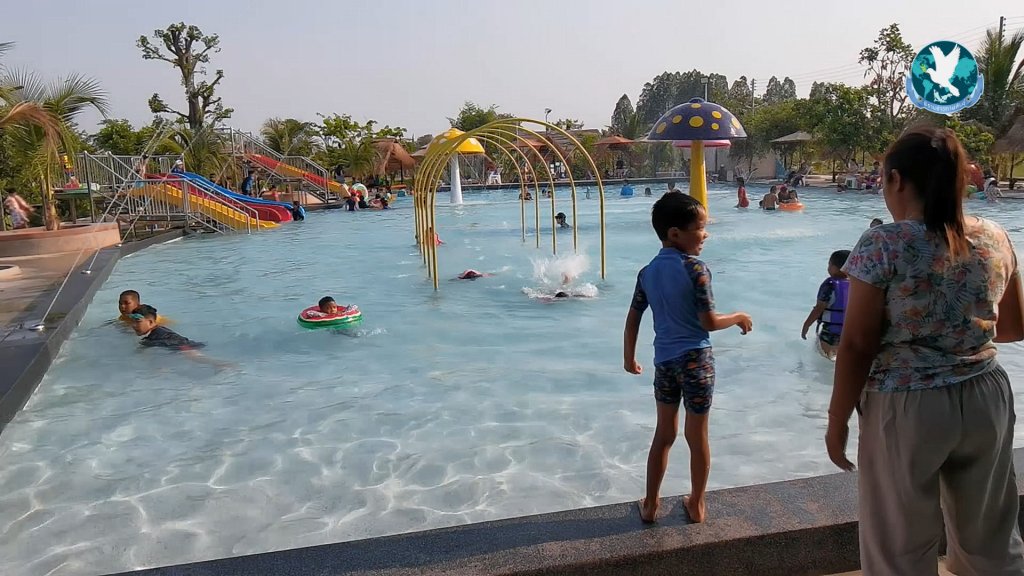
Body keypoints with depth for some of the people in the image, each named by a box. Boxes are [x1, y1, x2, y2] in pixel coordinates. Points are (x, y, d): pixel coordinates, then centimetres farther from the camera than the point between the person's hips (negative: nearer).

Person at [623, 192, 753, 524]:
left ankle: (650, 505, 25)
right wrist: (738, 318, 4)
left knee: (664, 434, 17)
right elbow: (709, 322, -15)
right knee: (697, 436, 11)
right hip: (695, 360, -5)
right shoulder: (696, 270, -15)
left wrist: (629, 358, 18)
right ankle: (696, 505, 26)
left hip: (664, 360, 5)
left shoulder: (648, 272, 3)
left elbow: (633, 319, 6)